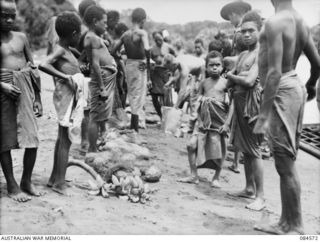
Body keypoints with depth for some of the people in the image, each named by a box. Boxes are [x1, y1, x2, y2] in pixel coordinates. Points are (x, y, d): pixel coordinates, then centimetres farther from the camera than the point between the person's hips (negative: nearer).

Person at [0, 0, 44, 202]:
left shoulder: (21, 37, 8)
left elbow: (33, 69, 11)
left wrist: (38, 98, 8)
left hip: (25, 90, 3)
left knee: (33, 139, 2)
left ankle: (27, 181, 21)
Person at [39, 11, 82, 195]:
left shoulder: (65, 50, 13)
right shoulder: (60, 50, -14)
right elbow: (43, 65, -30)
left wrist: (78, 70, 14)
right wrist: (65, 76, -29)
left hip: (70, 96, 10)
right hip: (66, 95, -10)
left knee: (62, 139, 16)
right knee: (66, 140, -5)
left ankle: (55, 178, 27)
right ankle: (60, 183, 3)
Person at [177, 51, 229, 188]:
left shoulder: (225, 83, 0)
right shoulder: (204, 83, 10)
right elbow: (199, 97, 19)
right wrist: (202, 99, -3)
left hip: (218, 120, -3)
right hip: (203, 119, 3)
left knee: (218, 149, 1)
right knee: (192, 145, -5)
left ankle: (216, 178, 21)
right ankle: (194, 176, 9)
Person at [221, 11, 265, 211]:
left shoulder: (261, 54, -11)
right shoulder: (243, 55, 16)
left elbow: (249, 81, -18)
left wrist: (230, 75, -4)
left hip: (252, 102, -9)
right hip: (239, 102, 9)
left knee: (254, 150, -6)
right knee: (244, 148, 14)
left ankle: (260, 196, 1)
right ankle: (250, 189, 26)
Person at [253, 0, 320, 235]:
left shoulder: (275, 23, -17)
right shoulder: (301, 22, 10)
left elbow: (274, 72, -23)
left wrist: (263, 114, -22)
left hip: (282, 91, -9)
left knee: (286, 165, -2)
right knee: (287, 163, 15)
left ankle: (296, 228, 8)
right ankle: (286, 222, 26)